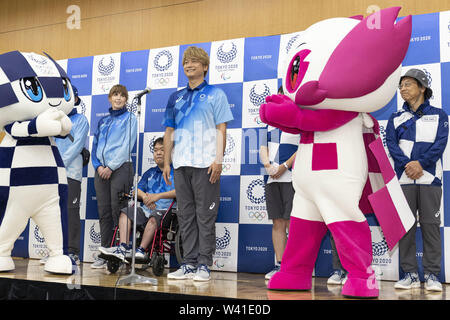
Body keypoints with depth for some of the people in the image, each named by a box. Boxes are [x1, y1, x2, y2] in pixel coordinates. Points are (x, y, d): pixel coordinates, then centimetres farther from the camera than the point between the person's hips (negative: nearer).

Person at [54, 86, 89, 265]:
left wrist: (61, 162, -13)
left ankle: (73, 252, -5)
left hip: (71, 171, -5)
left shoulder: (80, 119, 5)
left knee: (71, 211, -6)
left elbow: (77, 145, -6)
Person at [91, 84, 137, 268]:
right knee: (104, 212, 4)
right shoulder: (103, 121, 21)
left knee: (118, 212, -9)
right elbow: (95, 145, 18)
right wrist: (97, 165, 0)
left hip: (120, 168, -5)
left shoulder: (129, 119, 4)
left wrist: (110, 167, -12)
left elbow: (127, 146, -6)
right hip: (101, 170, 5)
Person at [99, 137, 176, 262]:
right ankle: (124, 247, -28)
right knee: (125, 212, -16)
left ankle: (141, 250, -38)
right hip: (147, 208, 6)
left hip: (165, 209, -6)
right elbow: (137, 190, 17)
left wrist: (159, 196, -20)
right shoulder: (150, 172, 25)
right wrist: (144, 196, -6)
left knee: (154, 217, -37)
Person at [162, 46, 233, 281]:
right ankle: (189, 263, 13)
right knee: (186, 215, 7)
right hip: (181, 164, 5)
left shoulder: (215, 94, 6)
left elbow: (221, 129, -1)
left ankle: (204, 264, 2)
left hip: (206, 164, -5)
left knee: (205, 215, -3)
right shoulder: (176, 97, 18)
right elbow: (169, 132, 17)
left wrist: (218, 160, -11)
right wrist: (166, 162, 9)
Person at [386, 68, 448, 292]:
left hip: (429, 177, -2)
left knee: (430, 224, -3)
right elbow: (391, 145, 3)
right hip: (403, 179, 2)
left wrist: (421, 164, -15)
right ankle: (410, 274, 5)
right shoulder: (395, 119, 16)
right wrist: (407, 165, -14)